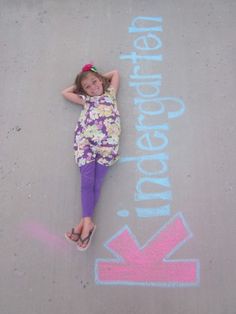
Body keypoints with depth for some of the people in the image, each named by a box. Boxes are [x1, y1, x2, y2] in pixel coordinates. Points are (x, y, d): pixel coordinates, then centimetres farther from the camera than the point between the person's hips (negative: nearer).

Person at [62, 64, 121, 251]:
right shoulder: (86, 100, 30)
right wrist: (79, 85, 37)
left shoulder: (110, 93, 28)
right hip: (85, 141, 2)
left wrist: (100, 78, 38)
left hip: (107, 141, -1)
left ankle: (85, 222, -15)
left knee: (97, 182, -13)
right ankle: (88, 222, -20)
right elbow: (65, 93, 34)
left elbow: (115, 73, 35)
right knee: (87, 180, -15)